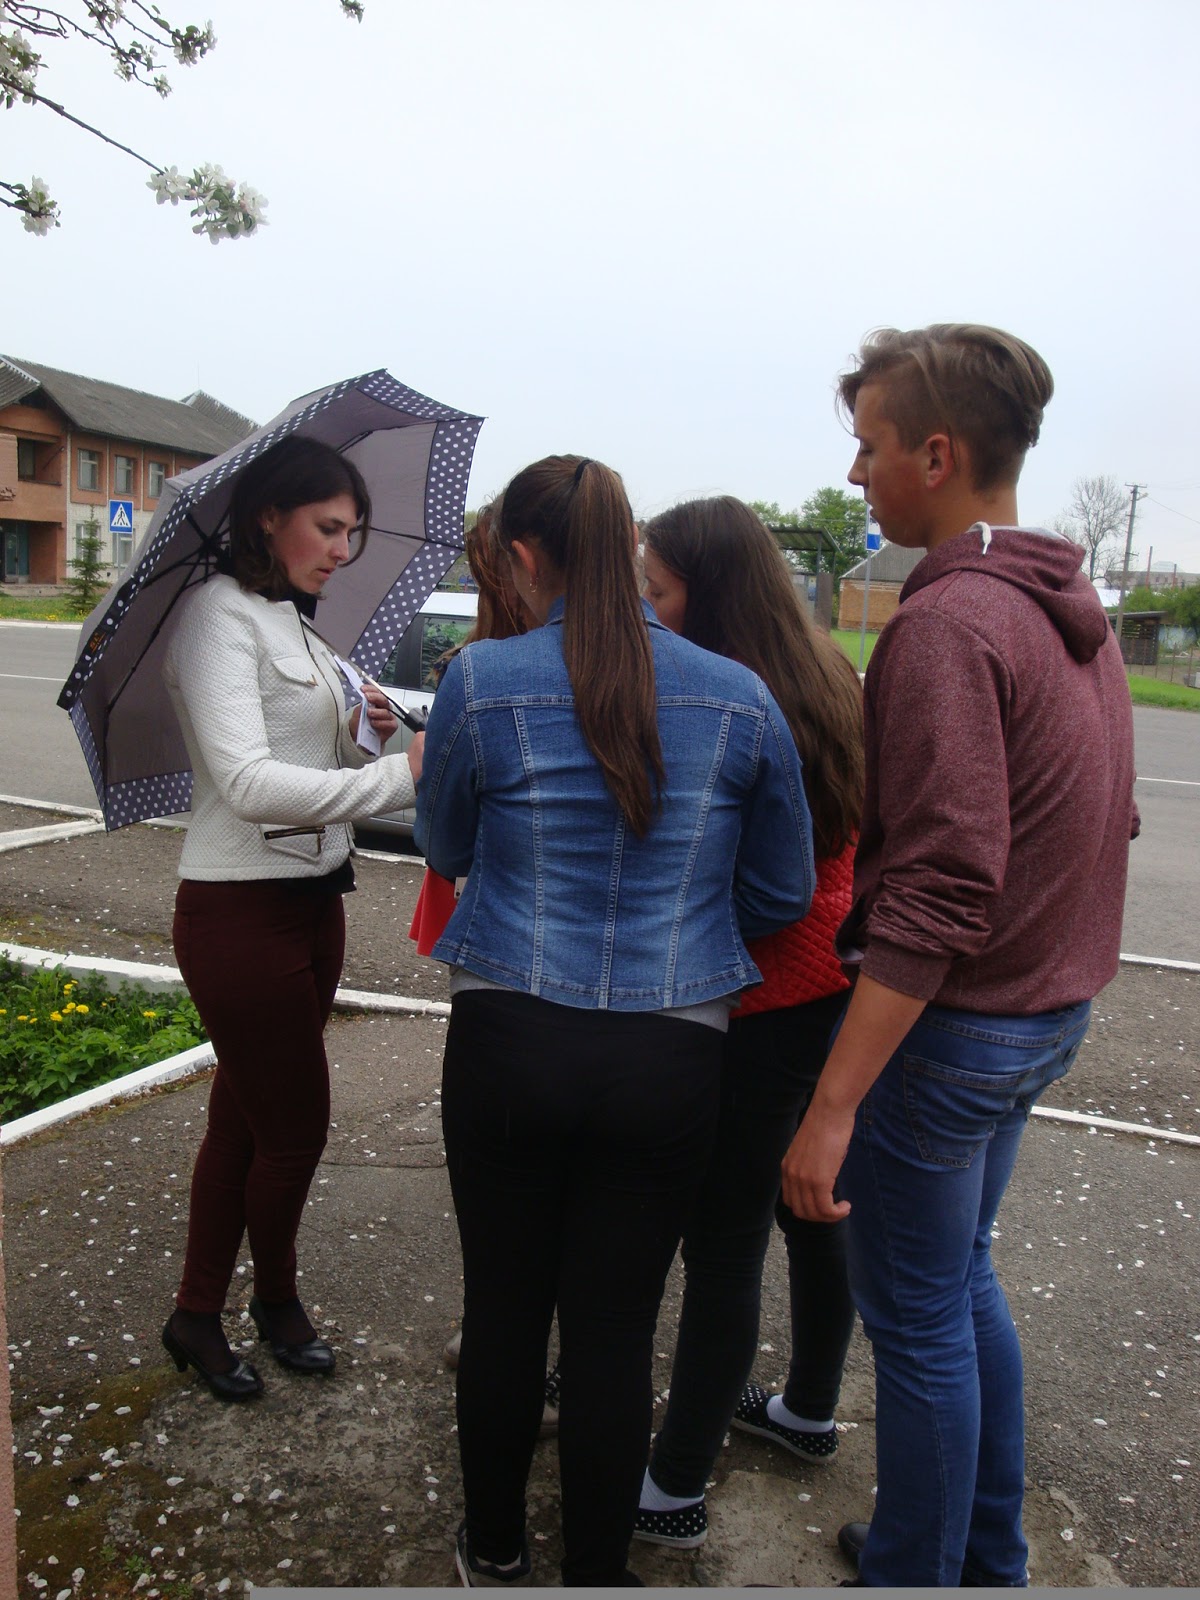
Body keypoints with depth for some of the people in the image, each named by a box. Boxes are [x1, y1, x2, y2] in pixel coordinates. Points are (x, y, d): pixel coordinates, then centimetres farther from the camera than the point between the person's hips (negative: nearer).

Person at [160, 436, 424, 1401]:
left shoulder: (295, 626, 14)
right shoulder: (222, 616, -14)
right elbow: (248, 782, -27)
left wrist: (359, 733, -1)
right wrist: (402, 773, -29)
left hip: (312, 901, 8)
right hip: (241, 913, -8)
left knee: (246, 1120, 16)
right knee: (297, 1123, 4)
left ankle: (199, 1316, 32)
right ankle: (275, 1300, 32)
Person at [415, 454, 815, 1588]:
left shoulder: (481, 683, -9)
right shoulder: (741, 700, -4)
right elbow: (784, 896, 5)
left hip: (507, 1045, 0)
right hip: (669, 1057, 1)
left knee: (502, 1308, 19)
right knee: (614, 1329, 14)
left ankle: (493, 1550, 42)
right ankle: (596, 1570, 34)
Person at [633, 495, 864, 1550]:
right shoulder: (831, 687, 6)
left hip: (761, 1013, -9)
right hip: (839, 991, 9)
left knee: (723, 1248, 4)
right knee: (813, 1214, 23)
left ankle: (675, 1492, 21)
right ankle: (809, 1411, 45)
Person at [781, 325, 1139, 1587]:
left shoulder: (948, 621, -21)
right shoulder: (1074, 611, 8)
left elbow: (941, 891, -28)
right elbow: (1107, 820, 15)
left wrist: (832, 1107, -27)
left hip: (951, 1022, -9)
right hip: (1048, 1012, 9)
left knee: (917, 1323, 8)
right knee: (965, 1283, 24)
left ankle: (912, 1572, 28)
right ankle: (988, 1555, 41)